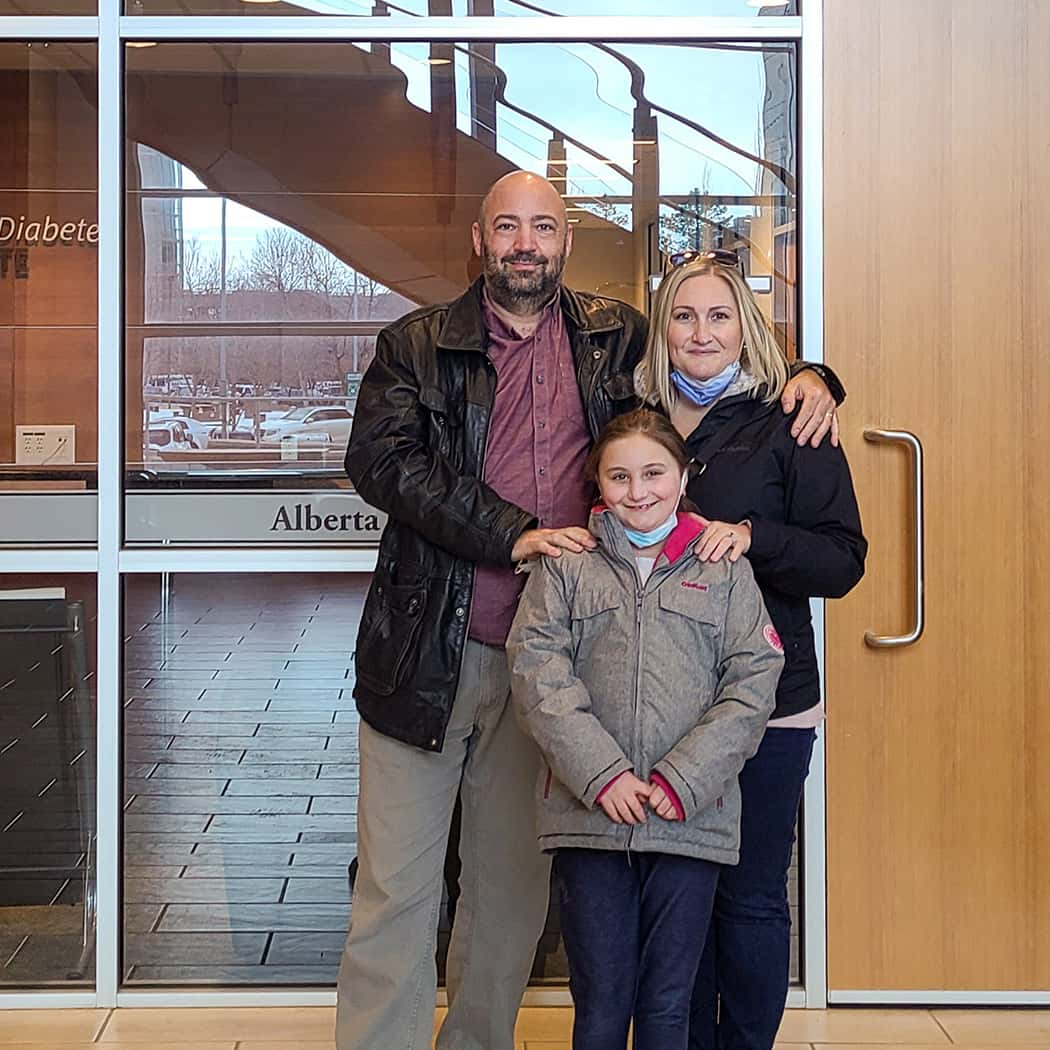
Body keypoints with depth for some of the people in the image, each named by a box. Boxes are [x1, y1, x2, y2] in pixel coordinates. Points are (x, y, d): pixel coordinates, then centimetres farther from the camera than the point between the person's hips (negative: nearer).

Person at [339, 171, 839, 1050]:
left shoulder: (616, 339, 10)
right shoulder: (419, 345, 3)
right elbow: (380, 458, -12)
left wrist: (806, 375, 0)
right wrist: (514, 533, -21)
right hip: (428, 656, -2)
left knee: (513, 887, 14)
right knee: (396, 886, 1)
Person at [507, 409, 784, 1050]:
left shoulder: (724, 570, 7)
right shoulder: (565, 566, 6)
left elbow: (753, 682, 1)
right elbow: (536, 668, -4)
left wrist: (684, 781, -10)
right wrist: (600, 773, -14)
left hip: (691, 821, 0)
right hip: (588, 813, 0)